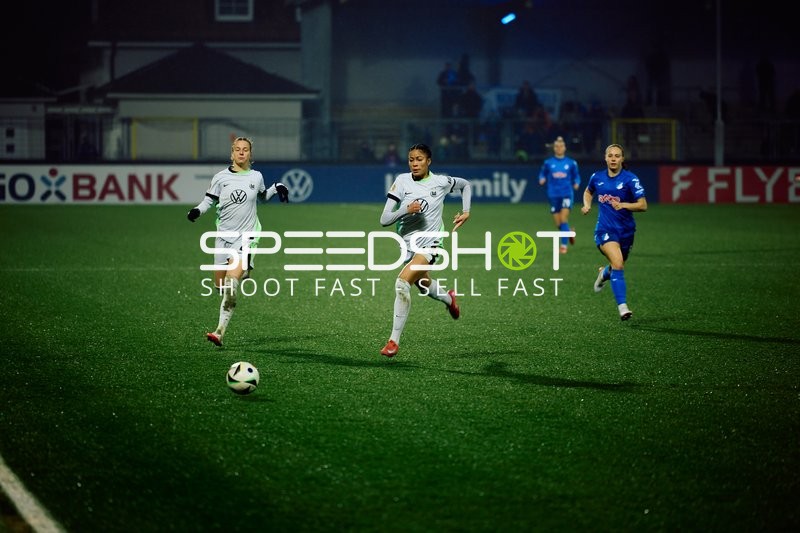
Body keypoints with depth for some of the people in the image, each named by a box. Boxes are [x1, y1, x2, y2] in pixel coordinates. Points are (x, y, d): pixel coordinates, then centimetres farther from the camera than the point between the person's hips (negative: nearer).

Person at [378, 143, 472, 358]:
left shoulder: (441, 182, -7)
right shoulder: (402, 181, -7)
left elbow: (465, 185, 16)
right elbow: (384, 220, -10)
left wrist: (466, 211, 5)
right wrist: (406, 210, -25)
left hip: (429, 243, -4)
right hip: (408, 243, 4)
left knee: (402, 283, -25)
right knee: (423, 285, 26)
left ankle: (394, 340, -18)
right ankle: (448, 298, 64)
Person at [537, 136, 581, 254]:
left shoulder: (571, 163, 3)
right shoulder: (548, 163, 5)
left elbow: (576, 176, 13)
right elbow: (542, 174, 14)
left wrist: (576, 183, -6)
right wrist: (542, 180, -8)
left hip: (567, 194, -2)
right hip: (553, 195, 2)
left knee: (564, 219, -17)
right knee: (558, 224, 4)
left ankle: (564, 245, -12)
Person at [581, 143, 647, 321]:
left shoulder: (630, 179, -9)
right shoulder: (597, 177, 1)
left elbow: (643, 205, -14)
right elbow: (588, 192, 24)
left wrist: (623, 205, -29)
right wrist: (587, 205, 5)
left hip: (625, 230, 1)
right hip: (605, 229, -1)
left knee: (618, 266, 18)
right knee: (618, 264, -24)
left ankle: (604, 273, 56)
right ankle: (622, 307, -25)